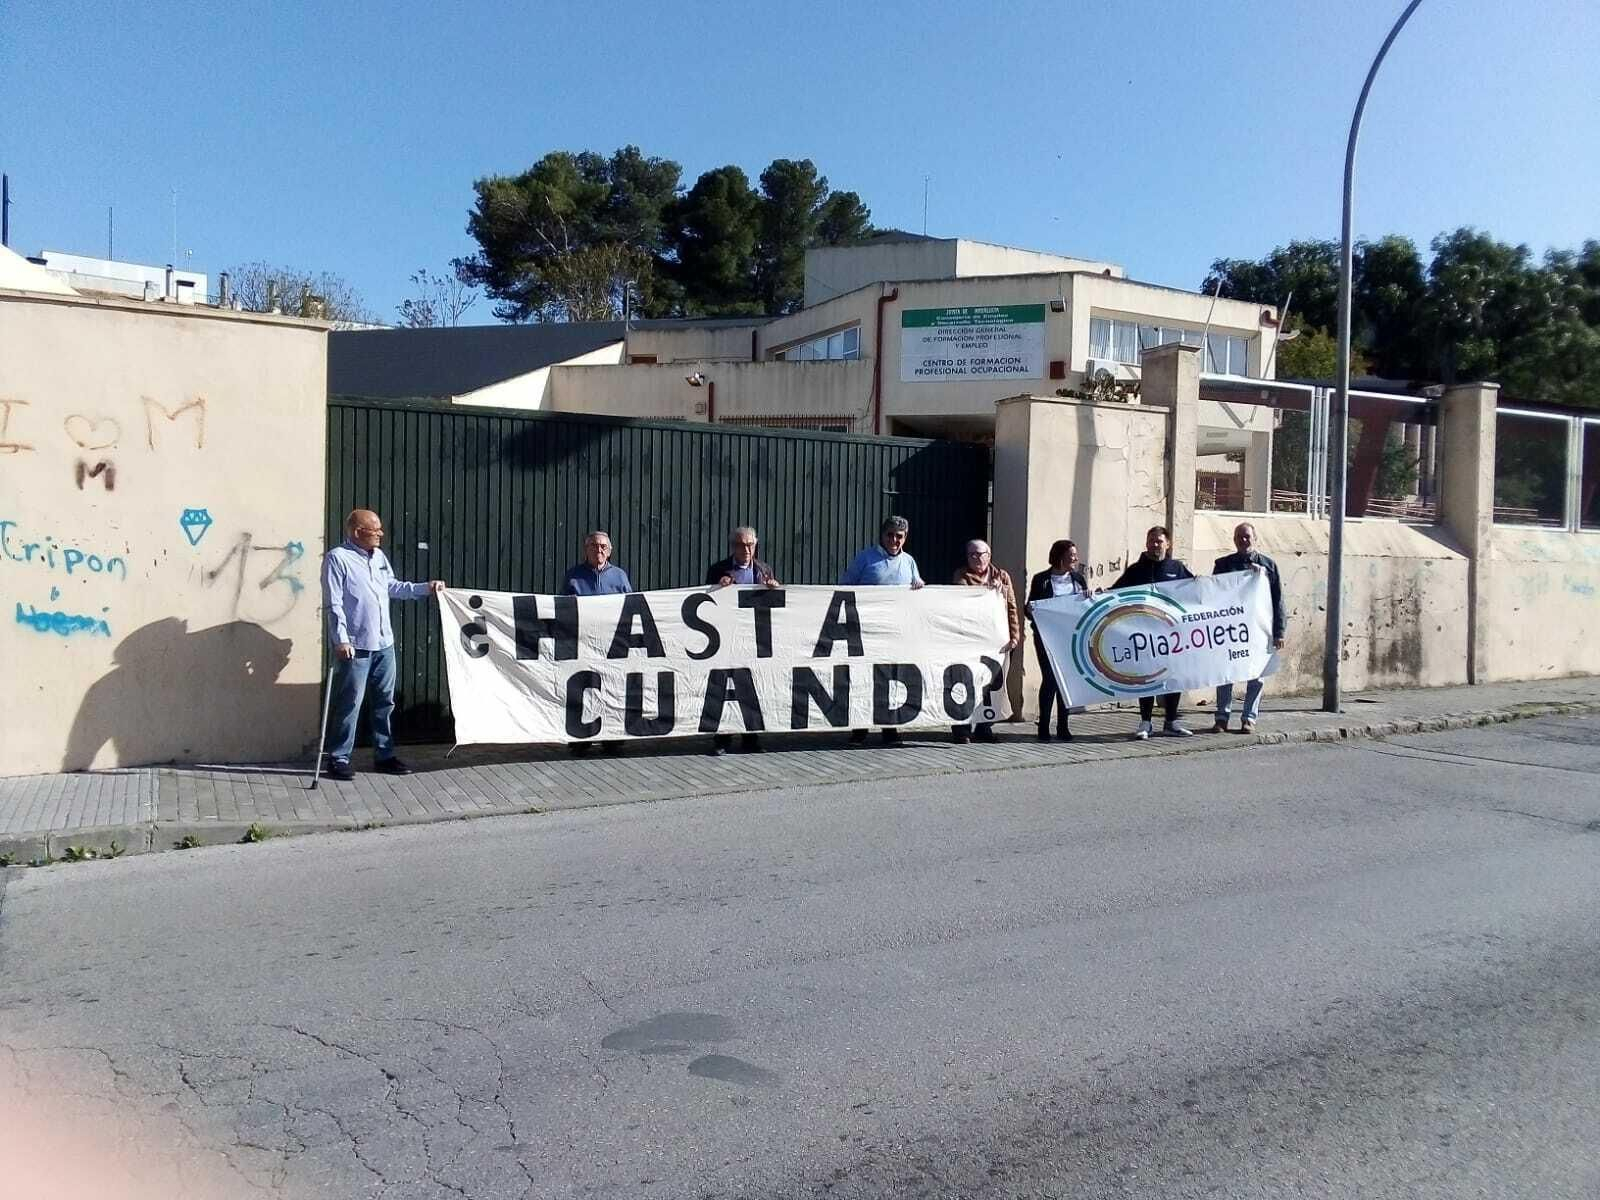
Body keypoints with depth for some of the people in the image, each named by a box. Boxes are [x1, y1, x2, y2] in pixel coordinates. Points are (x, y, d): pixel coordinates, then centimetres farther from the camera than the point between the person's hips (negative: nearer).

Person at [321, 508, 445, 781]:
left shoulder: (379, 557, 13)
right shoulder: (337, 558, -9)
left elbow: (393, 587, 23)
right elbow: (333, 603, -14)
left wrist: (425, 588, 15)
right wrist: (341, 639, -19)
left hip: (384, 644, 8)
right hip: (355, 646, -7)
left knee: (385, 702, 12)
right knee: (349, 705, -2)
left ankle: (385, 755, 22)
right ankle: (339, 759, 8)